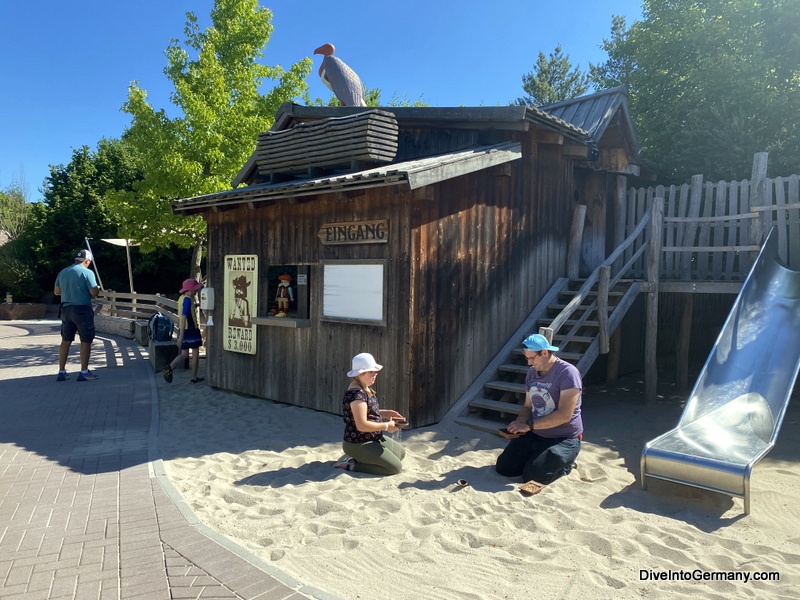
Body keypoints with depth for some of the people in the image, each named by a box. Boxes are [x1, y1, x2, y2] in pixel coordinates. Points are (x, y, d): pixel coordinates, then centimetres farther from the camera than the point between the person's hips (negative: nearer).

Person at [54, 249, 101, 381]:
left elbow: (56, 291, 16)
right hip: (82, 309, -6)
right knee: (86, 340, 1)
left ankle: (61, 372, 15)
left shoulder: (63, 272, 10)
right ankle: (84, 372, 2)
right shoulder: (87, 272, -9)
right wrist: (98, 288, 7)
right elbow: (94, 293, -14)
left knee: (66, 340, 12)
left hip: (66, 309, 6)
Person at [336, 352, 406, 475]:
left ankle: (360, 459, 13)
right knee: (395, 467, -11)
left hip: (373, 439, 10)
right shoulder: (357, 394, -27)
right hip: (358, 444, -10)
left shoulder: (365, 389, 5)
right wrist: (386, 426, -19)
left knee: (401, 453, 20)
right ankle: (352, 466, -6)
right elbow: (362, 425, -31)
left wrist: (385, 413, 3)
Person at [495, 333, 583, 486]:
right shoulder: (532, 373, 4)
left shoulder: (567, 372, -20)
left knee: (531, 476, -20)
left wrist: (529, 425, -27)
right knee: (503, 468, -1)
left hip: (564, 439, -7)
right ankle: (538, 457, 21)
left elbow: (564, 415, -26)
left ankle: (566, 462, 7)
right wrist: (518, 423, -11)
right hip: (535, 435, 7)